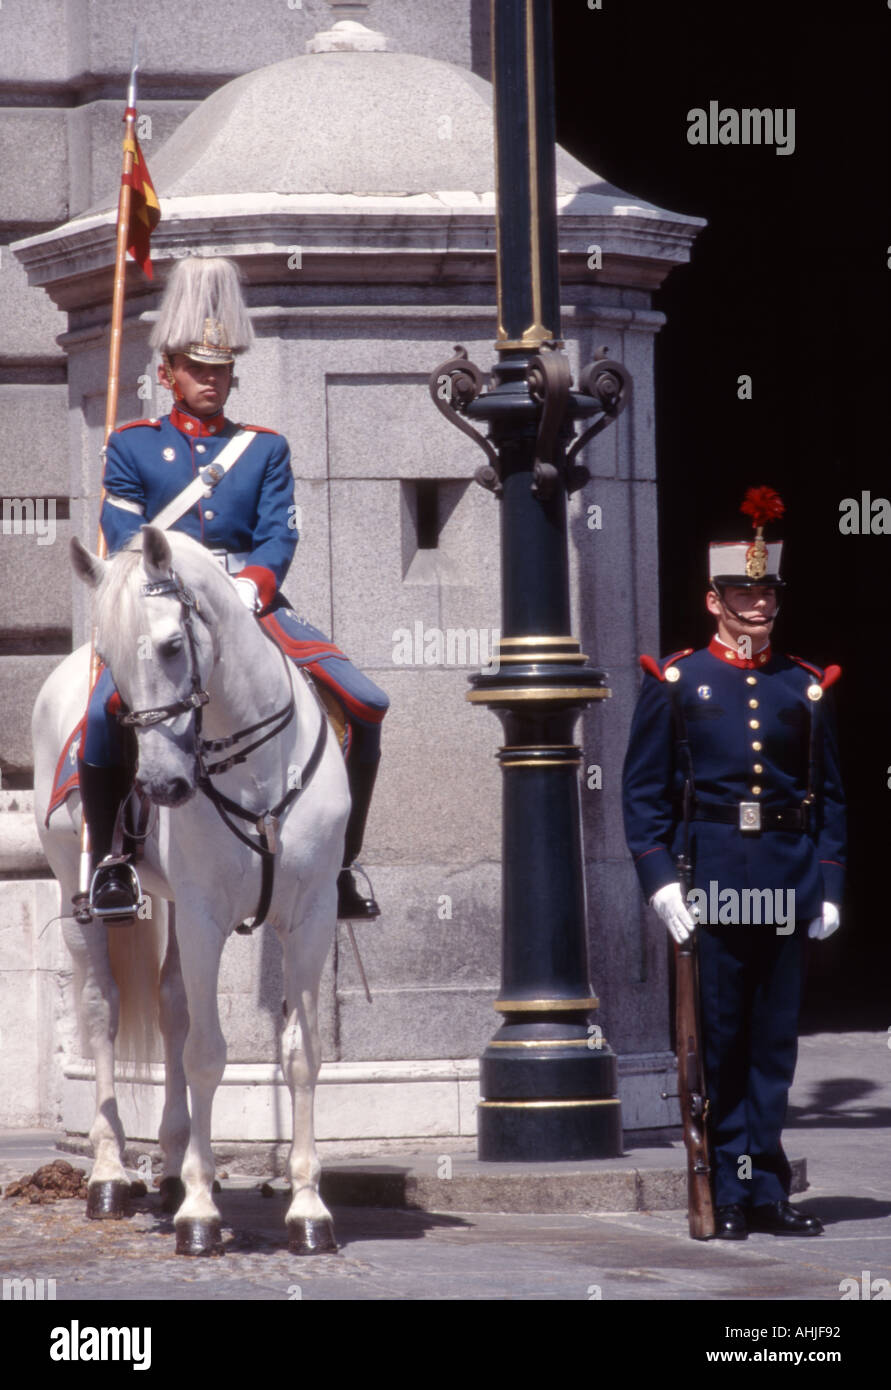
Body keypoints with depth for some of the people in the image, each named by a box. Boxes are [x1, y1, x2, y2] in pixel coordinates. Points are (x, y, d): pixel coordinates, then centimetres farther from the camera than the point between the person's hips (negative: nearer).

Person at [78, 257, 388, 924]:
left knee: (365, 703, -15)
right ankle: (110, 860, -16)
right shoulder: (132, 446, 12)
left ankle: (340, 863, -1)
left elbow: (279, 537, 5)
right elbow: (126, 542, 1)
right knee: (109, 707, -34)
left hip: (252, 601, 3)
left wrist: (245, 589, -16)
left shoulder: (267, 449, 18)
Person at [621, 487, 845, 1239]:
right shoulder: (675, 682, 2)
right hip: (711, 881, -2)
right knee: (718, 1040, 1)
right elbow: (643, 791, 1)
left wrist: (829, 885, 4)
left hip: (787, 882, 3)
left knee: (774, 1041, 5)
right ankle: (732, 1192, 7)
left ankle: (765, 1191, 10)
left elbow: (829, 795, 13)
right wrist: (660, 880, -8)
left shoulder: (806, 687, 10)